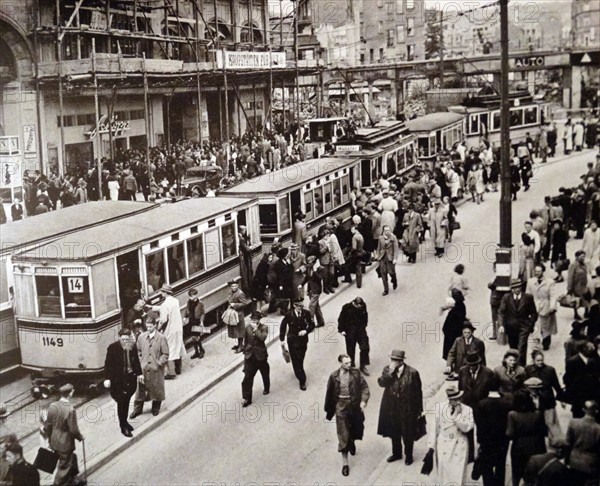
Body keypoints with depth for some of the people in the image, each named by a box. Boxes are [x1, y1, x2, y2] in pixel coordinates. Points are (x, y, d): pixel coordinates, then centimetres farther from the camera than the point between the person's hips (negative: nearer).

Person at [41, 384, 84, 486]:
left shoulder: (52, 406, -9)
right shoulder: (70, 410, -27)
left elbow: (48, 425, 1)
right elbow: (74, 430, -21)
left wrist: (49, 437, 17)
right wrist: (80, 437, -1)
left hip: (54, 442, 7)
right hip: (65, 444, -7)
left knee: (72, 458, 28)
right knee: (63, 467, 13)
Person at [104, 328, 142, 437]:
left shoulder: (133, 347, -1)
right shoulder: (113, 348, -12)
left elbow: (136, 361, 11)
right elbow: (108, 364, -9)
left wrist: (139, 373, 9)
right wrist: (108, 378, -13)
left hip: (130, 377, 4)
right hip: (118, 380, -4)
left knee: (126, 401, 15)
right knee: (121, 402, -1)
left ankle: (124, 421, 32)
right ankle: (123, 427, 8)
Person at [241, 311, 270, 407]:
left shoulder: (263, 327, -11)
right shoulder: (247, 327, -2)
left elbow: (263, 337, -29)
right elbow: (245, 340, 10)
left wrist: (256, 329, -31)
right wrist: (245, 351, 15)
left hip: (261, 355, -1)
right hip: (250, 355, 1)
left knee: (265, 373, 20)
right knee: (248, 376, -5)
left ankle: (266, 388, 48)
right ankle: (247, 398, 0)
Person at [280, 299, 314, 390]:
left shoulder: (306, 314, -9)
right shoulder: (289, 315, -14)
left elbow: (312, 325, 1)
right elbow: (283, 326, -1)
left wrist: (306, 331, -18)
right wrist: (282, 340, -2)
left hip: (303, 340, 2)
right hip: (292, 341, -2)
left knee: (300, 360, 13)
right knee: (296, 360, -2)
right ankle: (302, 381, 7)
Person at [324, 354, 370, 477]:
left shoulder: (356, 373, -7)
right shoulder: (334, 376, -9)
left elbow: (364, 387, -7)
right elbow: (329, 394, 0)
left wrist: (363, 400, -23)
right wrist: (328, 410, 6)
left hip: (355, 405, 2)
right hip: (341, 407, -2)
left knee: (356, 428, 19)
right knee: (343, 435, -2)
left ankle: (352, 442, 55)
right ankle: (345, 462, 7)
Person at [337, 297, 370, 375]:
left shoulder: (363, 306, -7)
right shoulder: (346, 307, -18)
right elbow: (341, 319, -9)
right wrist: (341, 330, -8)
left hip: (361, 329, 3)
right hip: (350, 331, -3)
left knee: (365, 347, -1)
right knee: (351, 350, 7)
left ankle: (363, 366, 15)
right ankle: (351, 366, 24)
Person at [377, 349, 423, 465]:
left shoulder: (412, 372, -15)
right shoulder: (387, 370, -4)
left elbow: (418, 392, -9)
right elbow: (381, 383, -16)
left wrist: (419, 410, -5)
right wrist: (390, 372, -27)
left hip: (407, 409, -4)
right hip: (391, 408, 4)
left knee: (408, 434, 11)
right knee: (394, 433, 19)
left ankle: (409, 456, 30)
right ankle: (396, 453, 39)